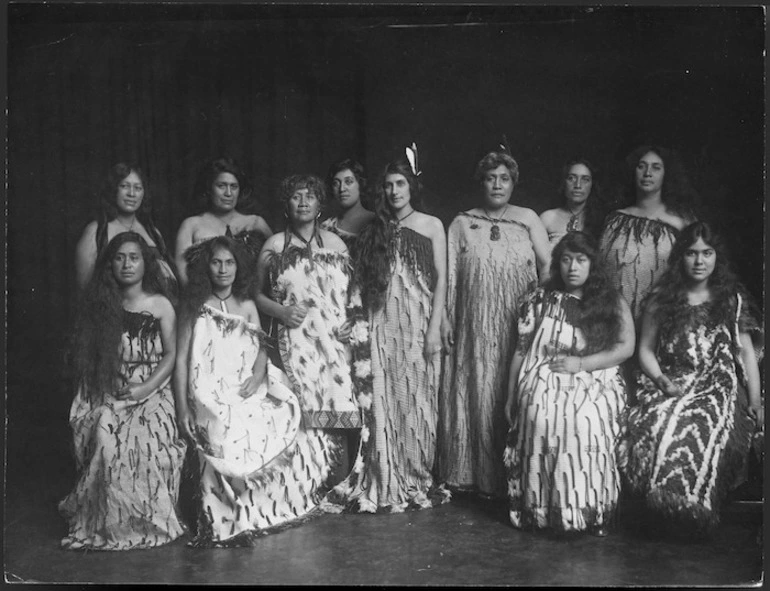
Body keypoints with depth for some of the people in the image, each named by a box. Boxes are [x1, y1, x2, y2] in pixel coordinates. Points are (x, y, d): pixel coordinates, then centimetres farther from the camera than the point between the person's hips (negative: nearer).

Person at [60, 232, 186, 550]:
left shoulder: (160, 306, 5)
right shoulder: (100, 306, 10)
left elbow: (170, 354, 4)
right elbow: (85, 359, 11)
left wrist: (146, 387, -11)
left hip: (152, 392, -1)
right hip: (109, 394, 1)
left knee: (147, 439, -30)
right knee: (107, 439, -28)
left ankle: (150, 520, -14)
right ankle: (109, 522, -15)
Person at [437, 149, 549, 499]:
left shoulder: (527, 219, 7)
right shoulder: (462, 224, 8)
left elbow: (547, 266, 3)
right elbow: (449, 275, 5)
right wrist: (445, 317, -1)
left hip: (517, 326, -1)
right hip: (474, 327, 1)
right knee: (474, 394, 2)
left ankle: (512, 476, 8)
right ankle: (472, 473, 13)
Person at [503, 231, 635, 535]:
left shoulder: (612, 302, 14)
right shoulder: (540, 300, 16)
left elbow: (626, 347, 3)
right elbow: (521, 350, 15)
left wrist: (581, 363, -9)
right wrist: (511, 396, 10)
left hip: (596, 382, -1)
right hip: (543, 380, 1)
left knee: (587, 418, -36)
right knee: (542, 414, -34)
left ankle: (587, 512, -26)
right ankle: (541, 509, -26)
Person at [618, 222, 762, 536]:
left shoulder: (732, 298, 12)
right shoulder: (662, 299, 11)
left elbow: (746, 351, 10)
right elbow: (645, 350, 12)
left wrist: (755, 399, -1)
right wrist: (663, 381, -7)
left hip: (718, 387, -1)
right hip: (669, 386, 1)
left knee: (705, 428, -35)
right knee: (658, 428, -33)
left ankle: (697, 508, -18)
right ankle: (668, 504, -16)